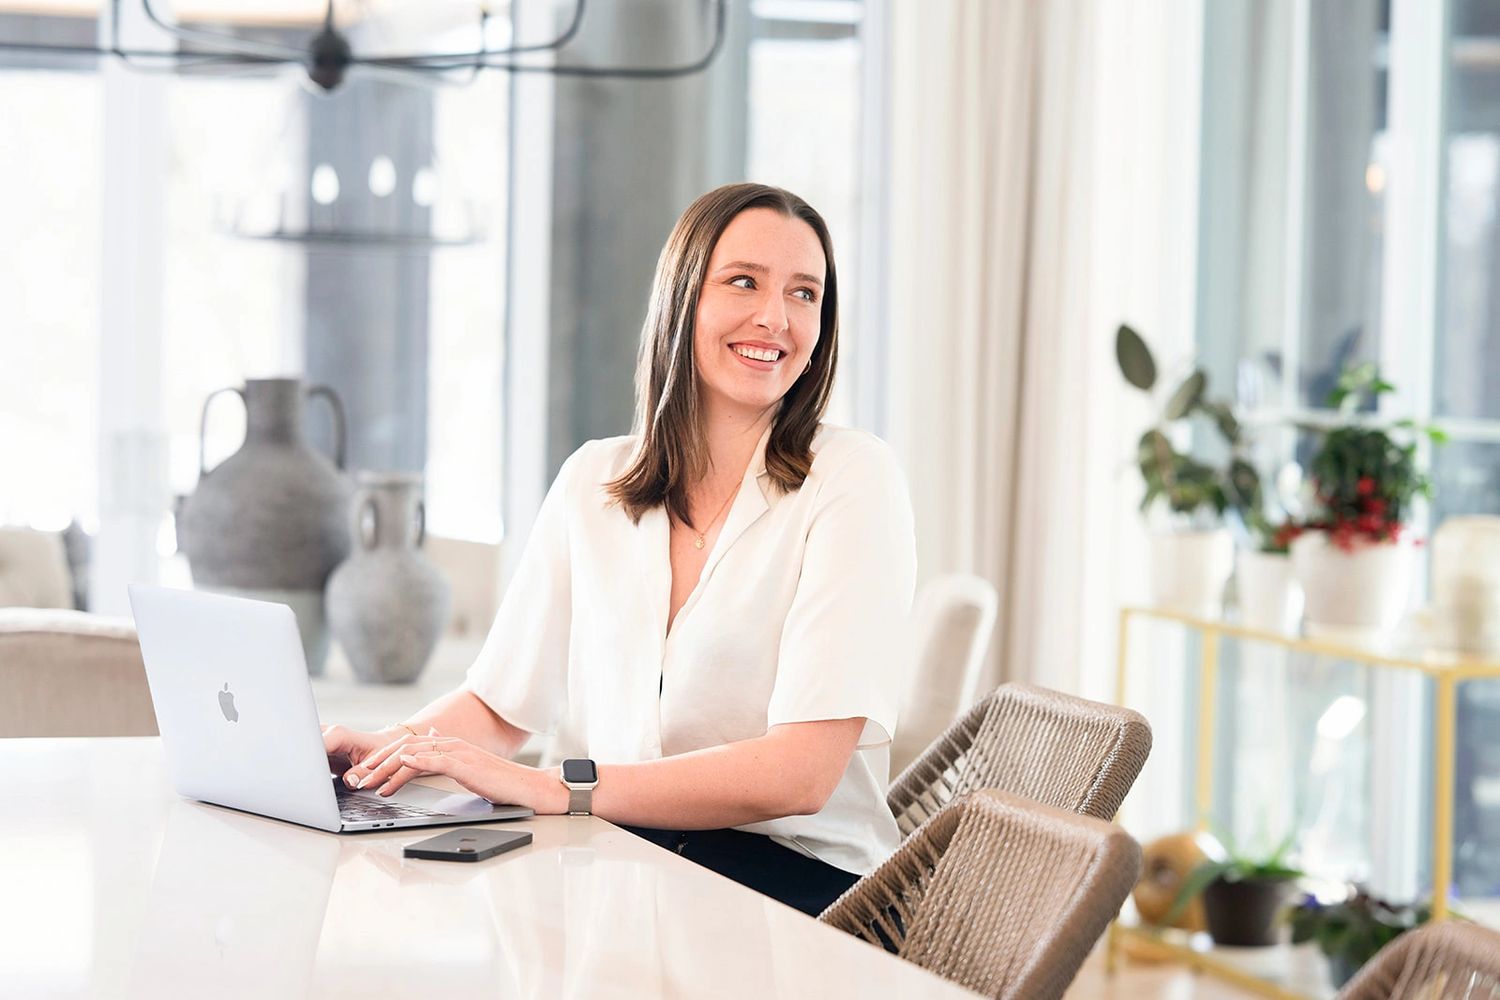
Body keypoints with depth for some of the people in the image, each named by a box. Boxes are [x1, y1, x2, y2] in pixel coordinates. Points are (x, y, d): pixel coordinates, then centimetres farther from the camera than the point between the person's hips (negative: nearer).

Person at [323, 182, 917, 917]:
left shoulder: (852, 479, -6)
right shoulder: (592, 482, 11)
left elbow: (799, 772, -16)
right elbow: (498, 705, 15)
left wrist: (556, 787, -23)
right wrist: (382, 749, -8)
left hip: (793, 878, -4)